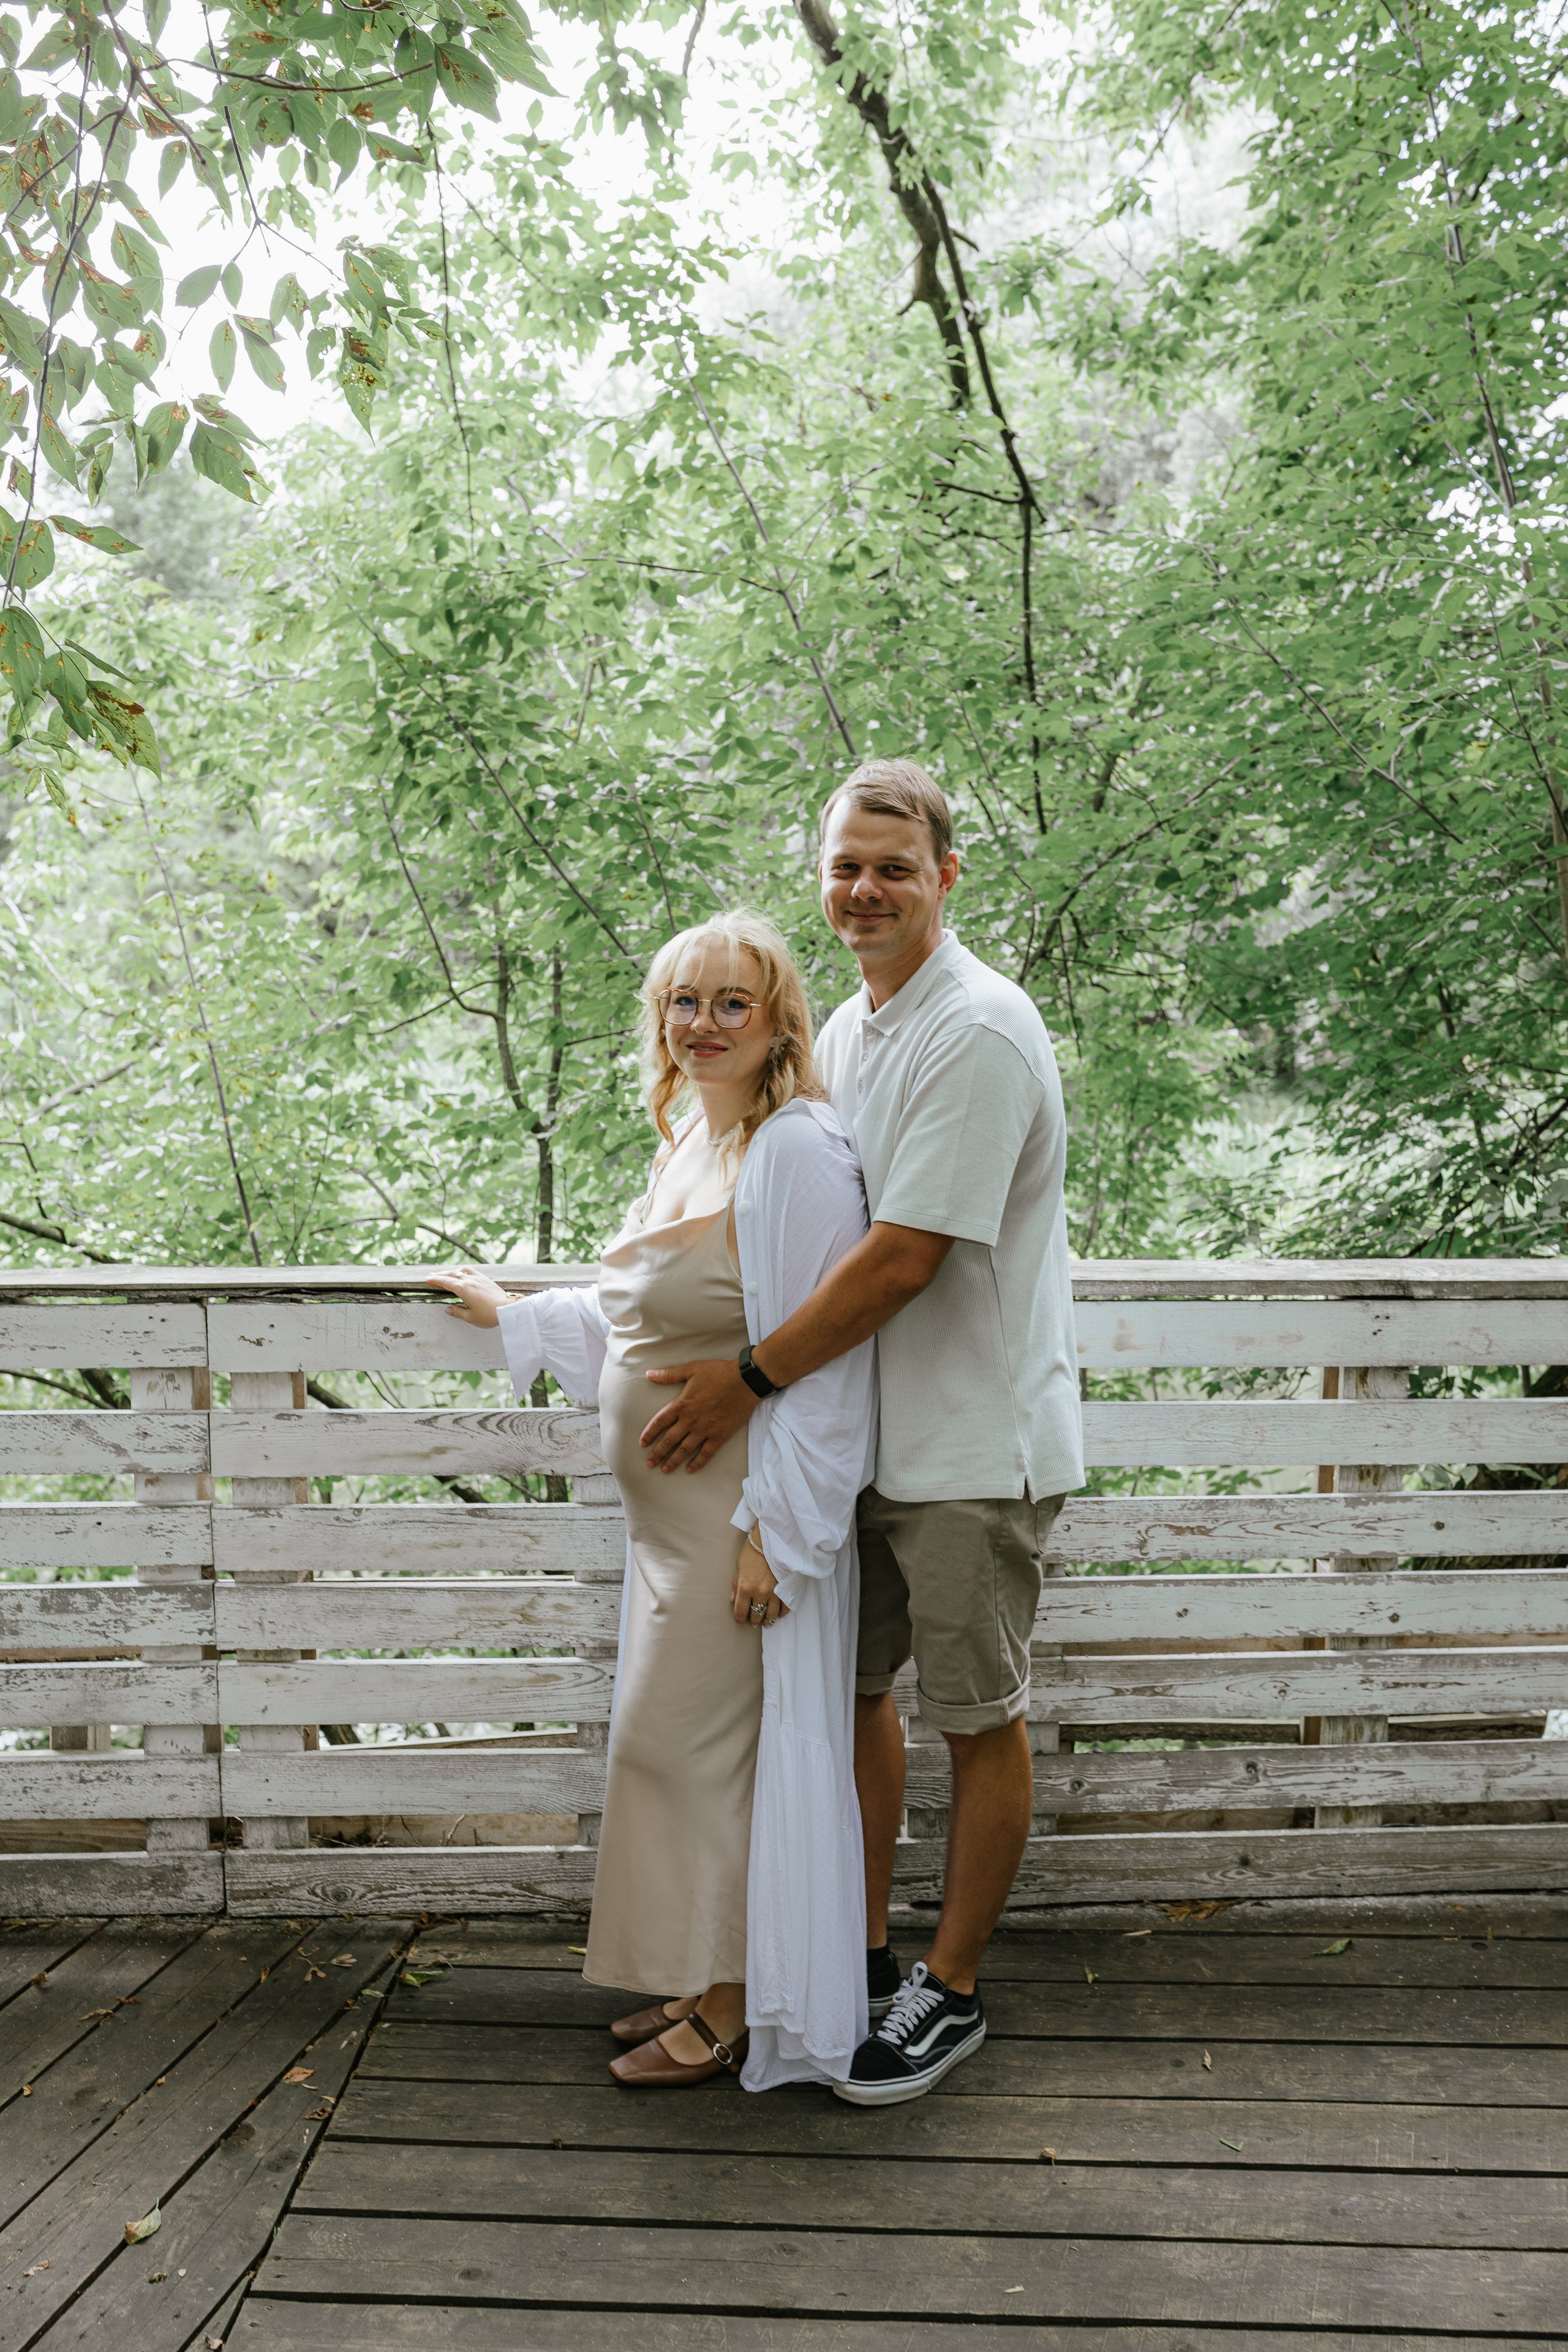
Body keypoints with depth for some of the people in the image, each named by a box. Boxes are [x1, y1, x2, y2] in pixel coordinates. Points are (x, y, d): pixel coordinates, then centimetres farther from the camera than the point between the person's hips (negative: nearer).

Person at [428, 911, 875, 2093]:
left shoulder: (799, 1153, -16)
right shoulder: (687, 1148, 13)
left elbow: (816, 1359, -20)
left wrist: (772, 1529, -22)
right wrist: (518, 1313, 34)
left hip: (745, 1510, -9)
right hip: (673, 1507, 9)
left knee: (687, 1739, -1)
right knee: (696, 1743, 15)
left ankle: (732, 2011, 16)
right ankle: (705, 1983, 29)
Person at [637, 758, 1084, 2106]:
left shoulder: (979, 1034, -19)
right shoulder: (846, 1030, 10)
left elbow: (906, 1257, -23)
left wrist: (752, 1377, -16)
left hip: (974, 1441, -9)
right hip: (868, 1432, 9)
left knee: (980, 1720, 6)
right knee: (853, 1683, 17)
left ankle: (951, 1993, 23)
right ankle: (864, 1953, 34)